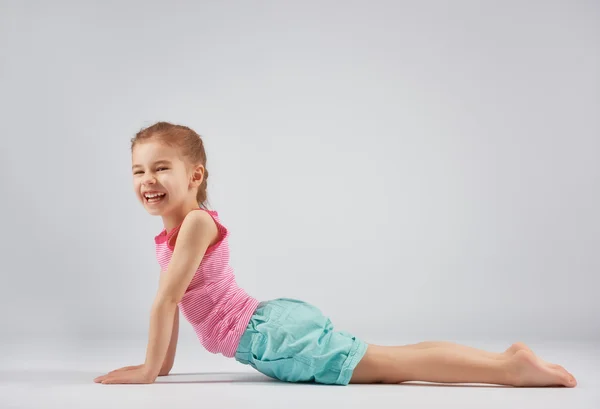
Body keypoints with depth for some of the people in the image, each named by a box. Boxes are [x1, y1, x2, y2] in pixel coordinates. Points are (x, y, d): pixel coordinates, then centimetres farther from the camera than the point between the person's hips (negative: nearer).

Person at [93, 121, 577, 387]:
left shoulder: (197, 224, -15)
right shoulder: (168, 235, 15)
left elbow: (166, 300, -18)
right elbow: (173, 303, 23)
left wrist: (149, 369, -14)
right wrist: (164, 365, 22)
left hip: (273, 334, -9)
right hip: (270, 330, 9)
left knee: (392, 363, -11)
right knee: (391, 360, 11)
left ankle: (512, 366, -9)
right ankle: (506, 358, 12)